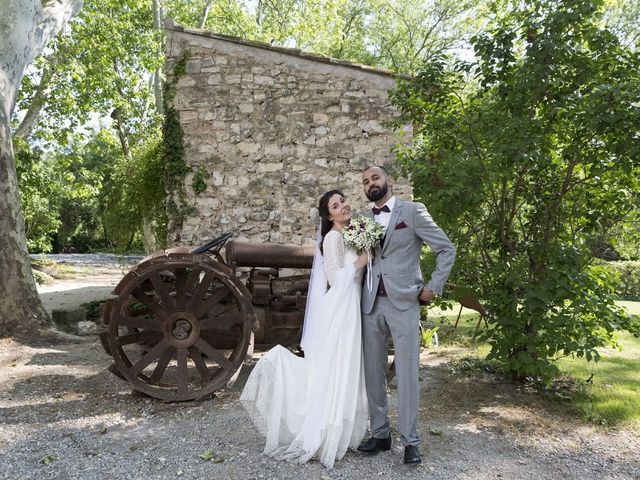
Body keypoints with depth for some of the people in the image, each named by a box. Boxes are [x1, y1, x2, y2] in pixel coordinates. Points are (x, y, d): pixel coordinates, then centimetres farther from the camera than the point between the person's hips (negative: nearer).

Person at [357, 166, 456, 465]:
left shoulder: (413, 211, 0)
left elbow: (447, 249, 1)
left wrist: (434, 287, -4)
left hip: (403, 304, -4)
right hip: (371, 305, 4)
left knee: (407, 375, -1)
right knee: (373, 373, 9)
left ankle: (410, 441, 13)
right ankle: (380, 434, 23)